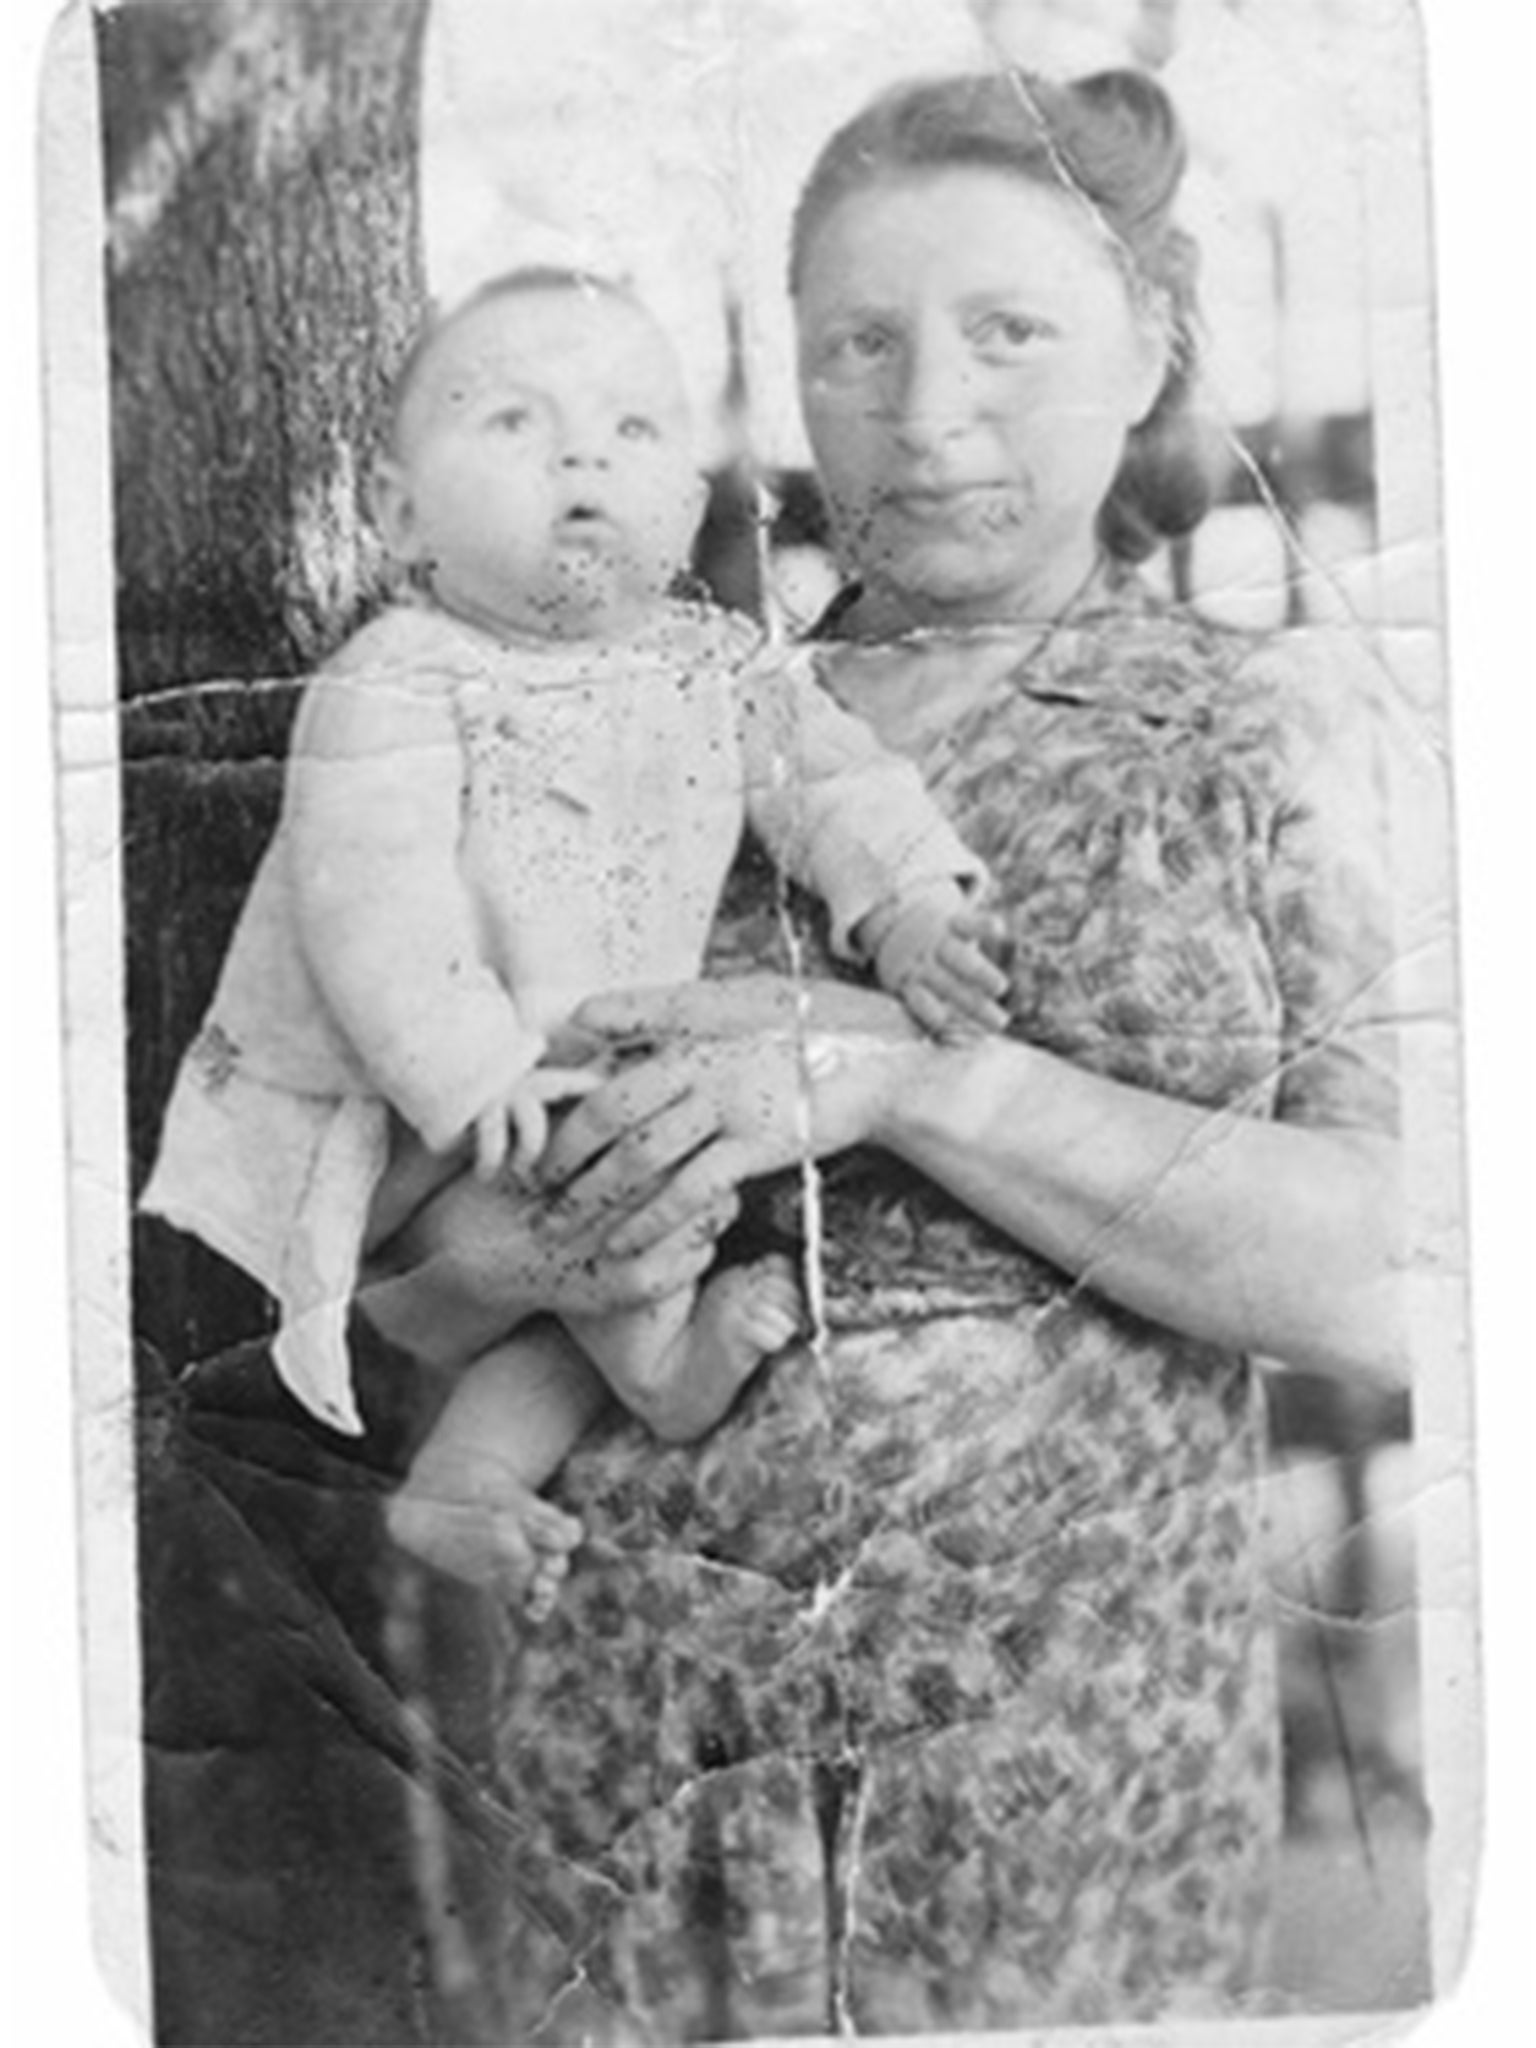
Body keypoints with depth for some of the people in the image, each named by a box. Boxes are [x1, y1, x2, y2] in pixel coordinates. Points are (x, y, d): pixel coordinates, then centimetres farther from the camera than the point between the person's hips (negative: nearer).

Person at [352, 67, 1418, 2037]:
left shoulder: (1265, 730, -1)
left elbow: (1391, 1282, -13)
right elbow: (394, 1288, 6)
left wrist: (909, 1077, -21)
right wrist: (507, 1244, -17)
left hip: (1074, 1769, -1)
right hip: (623, 1739, 2)